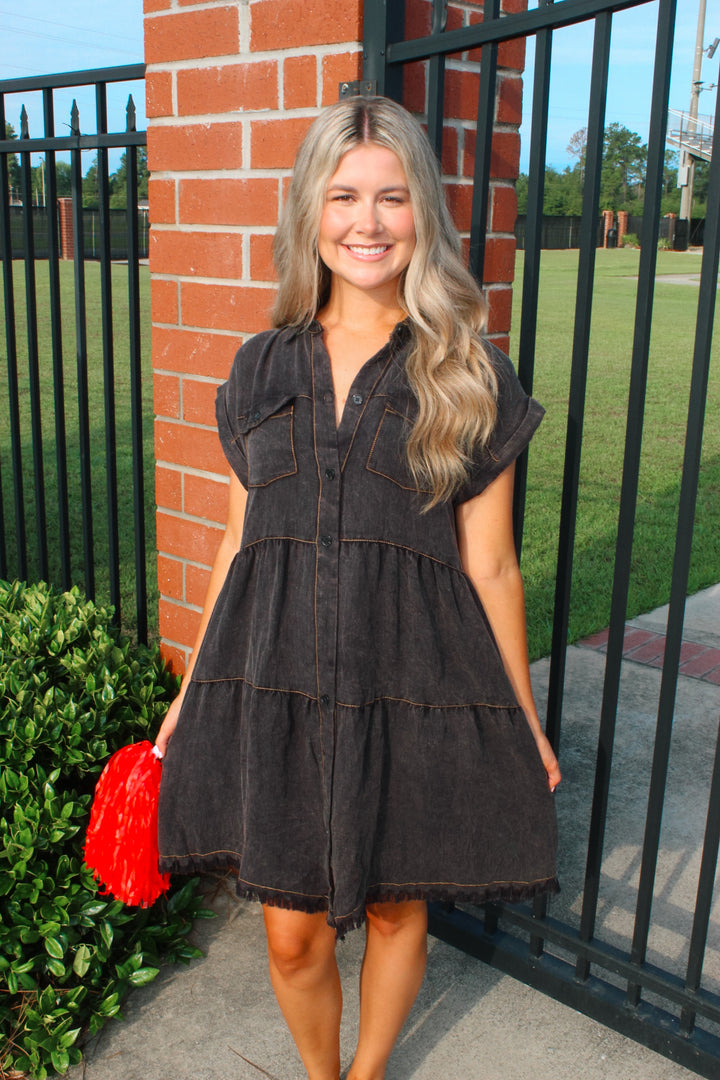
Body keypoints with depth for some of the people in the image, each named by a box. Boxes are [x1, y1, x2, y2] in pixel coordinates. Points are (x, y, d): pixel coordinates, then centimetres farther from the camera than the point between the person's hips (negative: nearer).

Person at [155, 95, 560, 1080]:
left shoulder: (469, 376, -2)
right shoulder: (262, 368, 5)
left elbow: (489, 566, 1)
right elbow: (239, 544, 9)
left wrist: (525, 726, 5)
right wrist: (189, 699, 12)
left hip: (413, 691, -1)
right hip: (275, 684, 2)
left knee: (394, 908, 17)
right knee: (293, 933, 11)